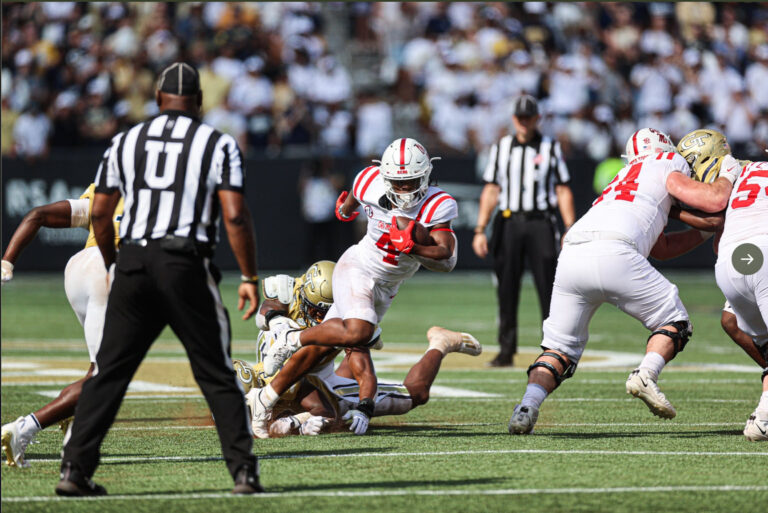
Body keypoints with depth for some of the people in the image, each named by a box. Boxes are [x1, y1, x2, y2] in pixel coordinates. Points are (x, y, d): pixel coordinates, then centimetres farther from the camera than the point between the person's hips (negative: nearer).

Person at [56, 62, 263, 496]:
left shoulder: (126, 142, 12)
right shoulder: (218, 145, 3)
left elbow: (100, 214, 12)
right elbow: (236, 217, -7)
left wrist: (112, 266, 26)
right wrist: (250, 277, 0)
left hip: (132, 263, 3)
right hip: (186, 265, -3)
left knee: (110, 372, 9)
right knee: (217, 375, 6)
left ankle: (75, 468, 4)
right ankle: (243, 471, 1)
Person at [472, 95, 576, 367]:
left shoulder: (550, 148, 7)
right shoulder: (501, 148, 11)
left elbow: (563, 191, 4)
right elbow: (491, 191, 9)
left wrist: (570, 230, -5)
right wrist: (480, 230, 1)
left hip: (540, 223, -2)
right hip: (508, 223, 2)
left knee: (548, 288, -7)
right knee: (506, 291, 1)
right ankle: (506, 351, 7)